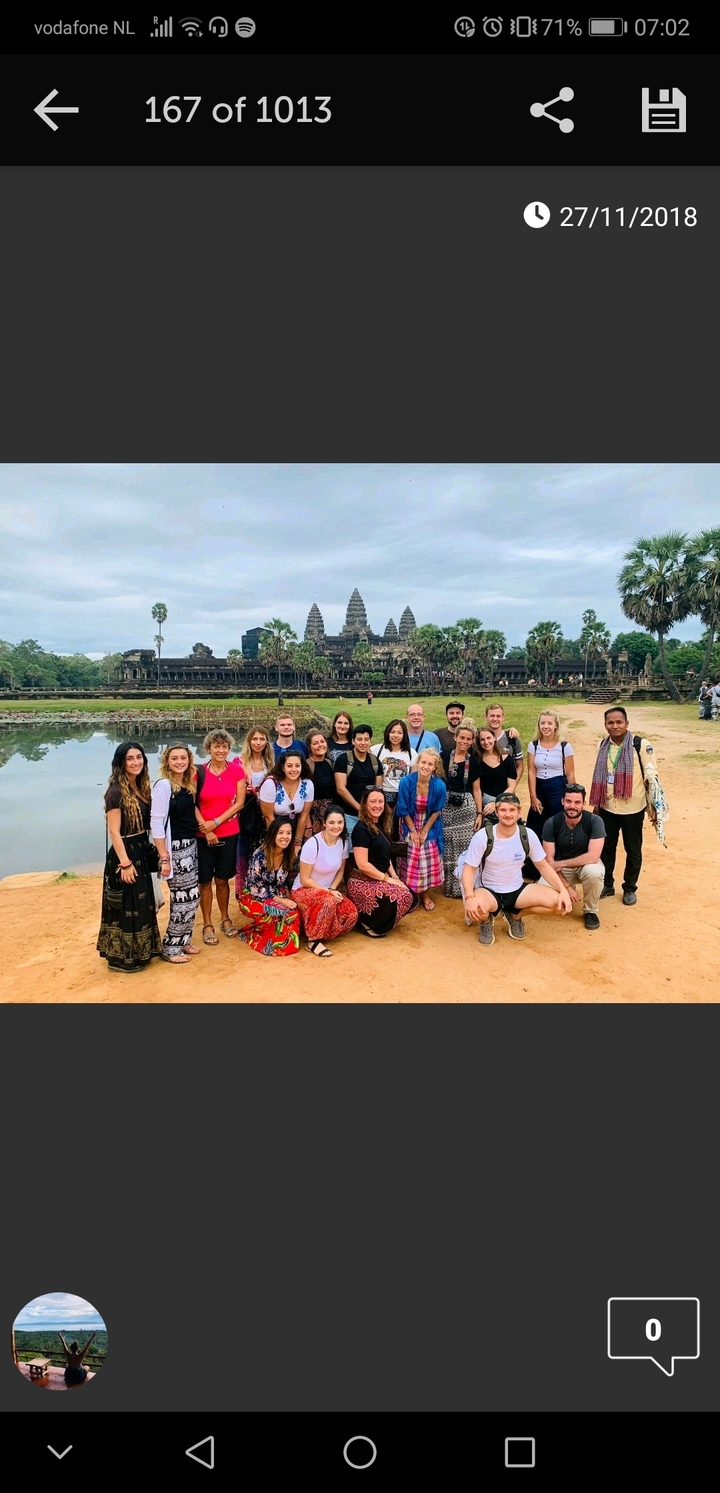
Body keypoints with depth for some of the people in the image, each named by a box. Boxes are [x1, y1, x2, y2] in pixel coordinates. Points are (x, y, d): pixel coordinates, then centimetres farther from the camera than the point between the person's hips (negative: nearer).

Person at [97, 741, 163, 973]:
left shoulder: (141, 787, 8)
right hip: (125, 853, -9)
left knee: (141, 904, 17)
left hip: (142, 850, 9)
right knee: (126, 906, 1)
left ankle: (139, 951, 30)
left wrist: (148, 850, 7)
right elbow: (114, 831, -18)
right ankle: (123, 957, 14)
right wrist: (125, 863, -20)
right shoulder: (116, 791, -17)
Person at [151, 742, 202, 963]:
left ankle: (183, 940, 27)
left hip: (191, 845, 8)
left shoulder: (189, 784, 8)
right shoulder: (163, 785, -14)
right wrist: (164, 858, -18)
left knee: (192, 896, 12)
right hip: (174, 848, -8)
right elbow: (156, 823, -17)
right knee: (184, 898, -3)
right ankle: (171, 948, 11)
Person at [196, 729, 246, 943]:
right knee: (205, 880, 5)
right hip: (203, 835, -1)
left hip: (229, 834, 1)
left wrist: (216, 822, -12)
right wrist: (205, 827, -14)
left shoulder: (237, 771, -1)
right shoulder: (199, 771, -5)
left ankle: (225, 919, 29)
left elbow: (239, 803, -5)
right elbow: (192, 804, -6)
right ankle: (207, 924, 18)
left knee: (222, 879, 12)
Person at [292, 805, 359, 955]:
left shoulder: (343, 842, -6)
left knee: (351, 914, -19)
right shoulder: (313, 844, -24)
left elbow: (340, 871, 8)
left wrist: (333, 889, -10)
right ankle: (313, 941, -19)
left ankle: (319, 932, 5)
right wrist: (328, 891, -21)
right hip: (303, 890, -6)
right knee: (329, 901, -38)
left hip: (328, 891, 6)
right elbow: (304, 880, -18)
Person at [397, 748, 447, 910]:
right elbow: (403, 810, -12)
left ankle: (426, 896, 24)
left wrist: (424, 831, -7)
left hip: (430, 828, 1)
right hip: (410, 826, -1)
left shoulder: (439, 785, -22)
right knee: (410, 862, 4)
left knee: (430, 862, 6)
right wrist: (413, 831, -9)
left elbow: (436, 811, -8)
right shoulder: (406, 782, -23)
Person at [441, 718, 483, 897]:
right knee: (448, 849, 4)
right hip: (446, 806, -1)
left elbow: (477, 789, 7)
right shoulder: (444, 757, 0)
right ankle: (449, 886, 17)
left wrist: (479, 813, 2)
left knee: (466, 847, 0)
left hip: (466, 807, 1)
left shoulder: (473, 762, 5)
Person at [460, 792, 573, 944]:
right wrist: (470, 897, -34)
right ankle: (486, 920, 4)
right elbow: (469, 869, -15)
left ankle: (515, 915, 10)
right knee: (475, 909, -38)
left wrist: (563, 890, -13)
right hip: (489, 891, -3)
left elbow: (543, 866, 1)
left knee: (558, 902, -19)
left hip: (518, 890, 4)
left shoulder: (528, 835, -9)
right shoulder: (482, 837, -18)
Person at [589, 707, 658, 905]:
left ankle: (630, 888, 26)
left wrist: (654, 806, -12)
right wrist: (596, 803, 15)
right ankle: (607, 884, 30)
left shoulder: (641, 745, -13)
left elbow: (651, 776, -10)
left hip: (633, 808, -4)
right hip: (607, 807, 4)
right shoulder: (603, 745, 3)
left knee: (633, 850, 10)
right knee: (606, 847, 14)